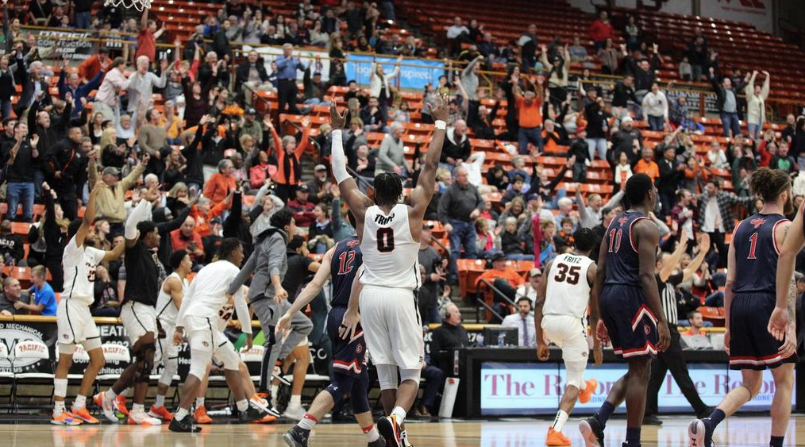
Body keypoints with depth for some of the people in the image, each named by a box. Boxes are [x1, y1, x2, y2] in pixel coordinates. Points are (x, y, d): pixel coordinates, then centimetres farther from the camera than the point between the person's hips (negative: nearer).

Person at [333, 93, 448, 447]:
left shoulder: (363, 213, -1)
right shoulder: (412, 212, -5)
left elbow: (340, 173, 8)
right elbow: (430, 166, -1)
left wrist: (337, 132, 17)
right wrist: (440, 124, 7)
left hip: (371, 295, 3)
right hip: (401, 297, -3)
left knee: (385, 371, 10)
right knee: (411, 372, -1)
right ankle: (395, 417, -29)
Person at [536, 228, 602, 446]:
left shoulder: (553, 262, 14)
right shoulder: (592, 268, 5)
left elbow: (539, 302, 10)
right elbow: (595, 312, 4)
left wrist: (540, 341, 14)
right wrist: (597, 346, 14)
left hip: (548, 321, 4)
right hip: (571, 322, -4)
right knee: (573, 380, 6)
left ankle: (584, 388, 58)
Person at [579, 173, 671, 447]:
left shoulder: (615, 224, 17)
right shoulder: (646, 226, -8)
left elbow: (600, 272, 16)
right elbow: (646, 275, -17)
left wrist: (602, 317, 19)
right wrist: (661, 321, -18)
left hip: (609, 296, 9)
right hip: (632, 296, -9)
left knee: (636, 370, 15)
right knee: (640, 371, -1)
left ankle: (597, 423, 1)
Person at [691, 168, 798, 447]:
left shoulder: (741, 227, 15)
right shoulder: (786, 227, -2)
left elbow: (730, 282, 13)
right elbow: (786, 279, -12)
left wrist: (728, 326, 17)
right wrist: (790, 325, -15)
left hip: (739, 306, 6)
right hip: (768, 305, -6)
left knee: (751, 385, 12)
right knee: (785, 381, 9)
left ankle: (708, 423, -12)